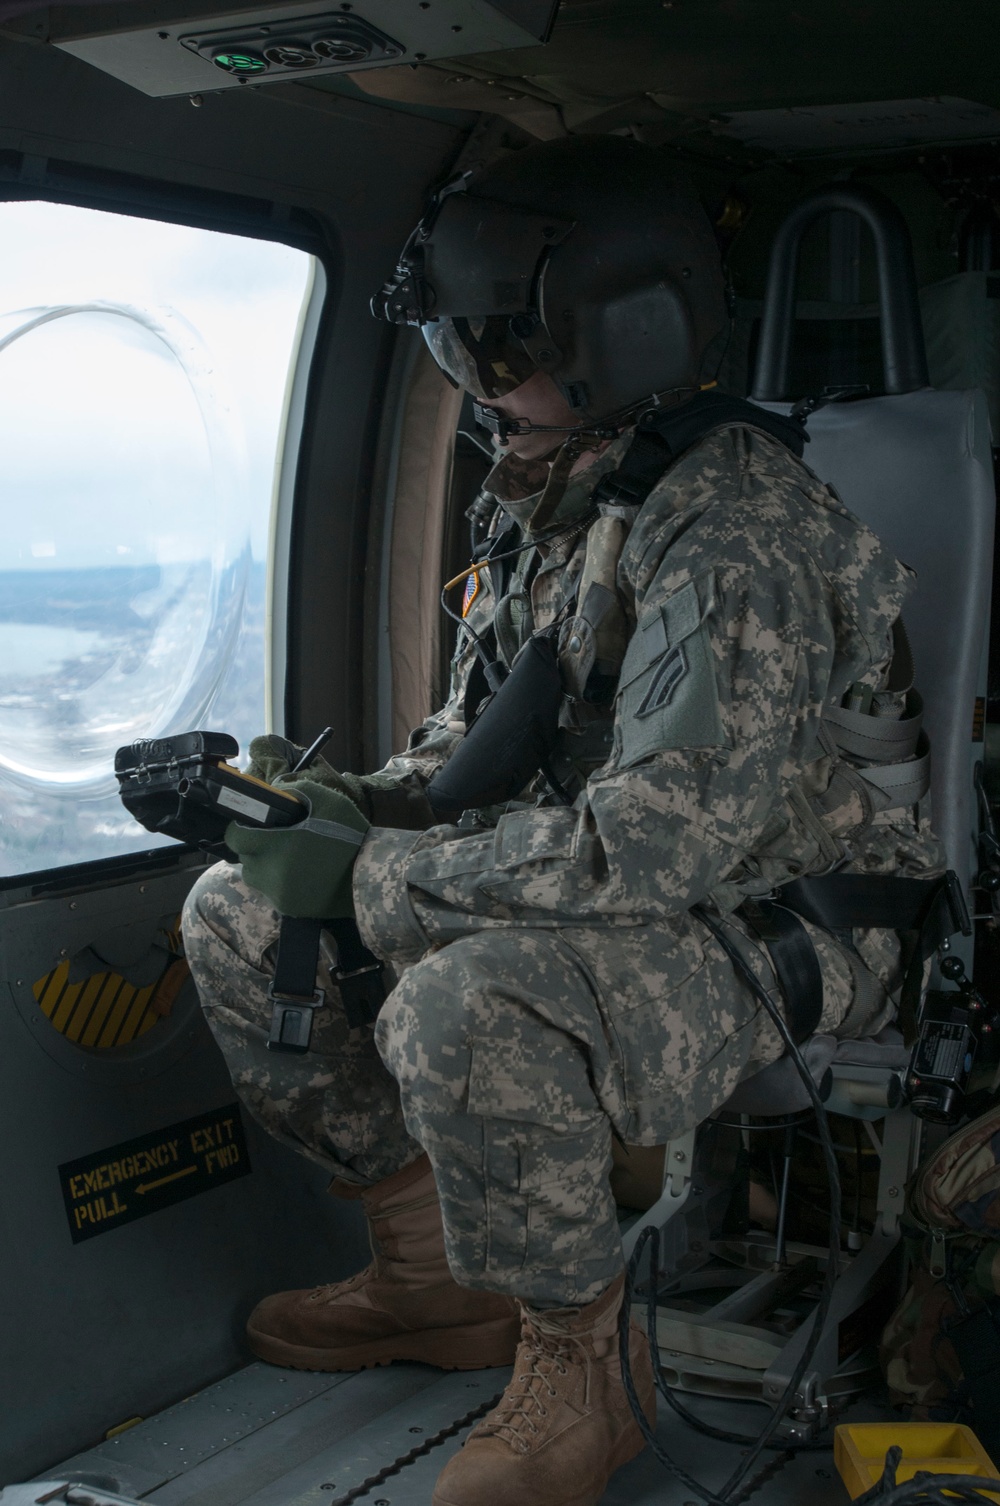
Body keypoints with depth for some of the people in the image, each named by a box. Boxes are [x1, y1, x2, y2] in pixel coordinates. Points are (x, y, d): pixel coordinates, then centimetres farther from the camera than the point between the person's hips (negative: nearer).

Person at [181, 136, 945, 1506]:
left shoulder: (733, 522, -24)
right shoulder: (537, 506, 6)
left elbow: (674, 834, -32)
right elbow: (480, 734, 17)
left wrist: (375, 874, -25)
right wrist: (359, 803, -6)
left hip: (781, 922, -9)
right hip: (581, 903, 9)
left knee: (467, 1015, -38)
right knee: (239, 918, 3)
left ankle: (582, 1366, -10)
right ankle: (438, 1272, 13)